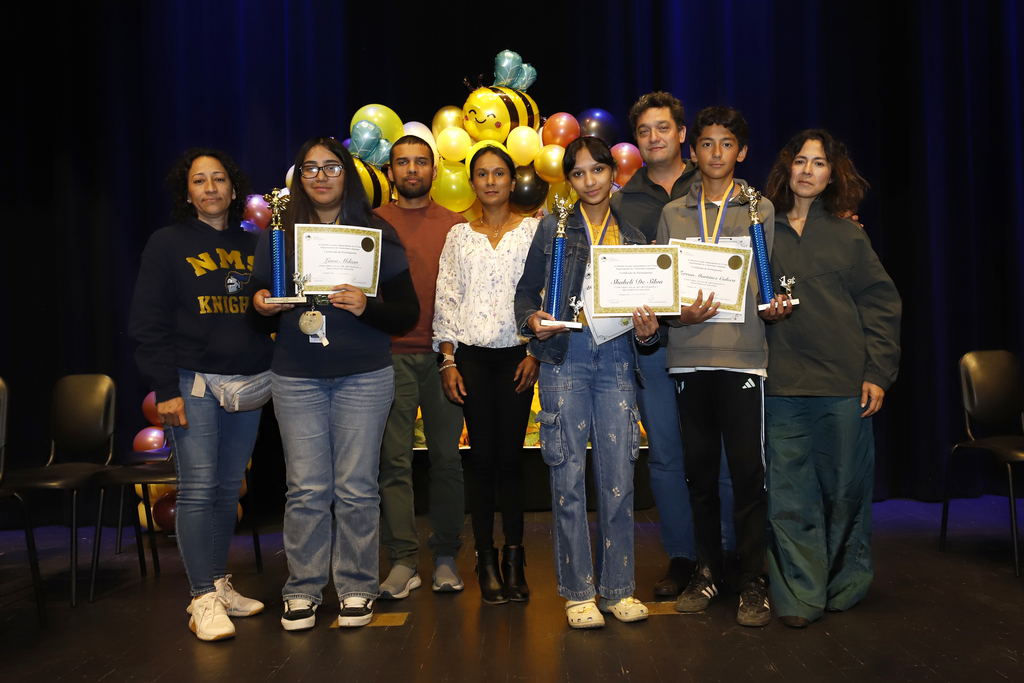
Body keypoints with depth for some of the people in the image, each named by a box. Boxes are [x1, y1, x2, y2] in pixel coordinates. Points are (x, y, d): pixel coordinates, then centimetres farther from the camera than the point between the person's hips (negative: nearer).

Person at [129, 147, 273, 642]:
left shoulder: (253, 247, 15)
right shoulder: (167, 244, 3)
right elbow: (149, 323, -3)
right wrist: (166, 389, -10)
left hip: (249, 381, 4)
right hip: (193, 381, -4)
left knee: (230, 488, 7)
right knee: (198, 487, -7)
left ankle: (220, 585, 18)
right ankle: (204, 599, -1)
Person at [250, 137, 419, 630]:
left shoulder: (377, 233, 3)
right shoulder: (278, 235, 9)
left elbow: (408, 313, 1)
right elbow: (260, 302, 15)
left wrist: (366, 307, -17)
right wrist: (262, 306, -8)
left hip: (364, 377, -1)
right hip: (296, 379, 2)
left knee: (356, 487, 2)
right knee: (306, 489, 2)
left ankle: (356, 588, 17)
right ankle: (303, 590, 16)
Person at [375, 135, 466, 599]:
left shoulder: (454, 225, 11)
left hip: (442, 353, 1)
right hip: (391, 355, 0)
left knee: (446, 457, 4)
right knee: (394, 460, -1)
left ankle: (445, 556, 15)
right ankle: (402, 560, 6)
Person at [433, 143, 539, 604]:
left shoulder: (533, 230, 8)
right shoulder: (459, 236, 11)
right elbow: (445, 299, 8)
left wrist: (536, 352, -6)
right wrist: (448, 361, 0)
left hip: (517, 353, -1)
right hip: (471, 355, 1)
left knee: (510, 455, -1)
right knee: (482, 455, 0)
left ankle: (514, 558, 8)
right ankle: (486, 559, 7)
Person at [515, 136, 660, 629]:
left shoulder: (632, 237, 14)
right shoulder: (552, 228, 8)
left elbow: (644, 303, 15)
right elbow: (526, 291, 10)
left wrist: (648, 329, -6)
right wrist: (532, 320, -10)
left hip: (616, 359, 2)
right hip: (564, 357, -2)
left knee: (618, 476, 1)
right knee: (568, 475, -1)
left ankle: (618, 588, 15)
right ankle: (578, 592, 10)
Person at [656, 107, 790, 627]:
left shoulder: (762, 210, 10)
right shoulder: (672, 214, 14)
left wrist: (775, 308, -11)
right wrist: (679, 314, -8)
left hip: (743, 355, -2)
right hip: (688, 355, 2)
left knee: (748, 471, -3)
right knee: (699, 469, 8)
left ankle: (751, 582, 9)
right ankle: (707, 570, 22)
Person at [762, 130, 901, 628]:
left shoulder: (848, 236, 9)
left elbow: (882, 303, 7)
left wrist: (878, 372, 0)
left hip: (843, 381, 1)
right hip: (781, 384, 0)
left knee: (845, 487, 7)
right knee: (789, 492, -1)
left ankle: (844, 585, 26)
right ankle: (799, 595, 9)